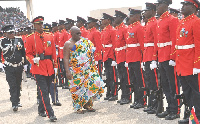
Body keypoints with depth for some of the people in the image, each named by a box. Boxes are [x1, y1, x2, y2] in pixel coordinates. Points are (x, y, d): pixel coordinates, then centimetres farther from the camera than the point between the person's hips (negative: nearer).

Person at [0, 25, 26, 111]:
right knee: (12, 86, -9)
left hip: (19, 66, 3)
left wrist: (25, 63, 12)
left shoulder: (19, 40, 3)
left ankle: (17, 101, 30)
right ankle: (14, 104, -7)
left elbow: (24, 53, 10)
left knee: (18, 85, 14)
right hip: (9, 68, -3)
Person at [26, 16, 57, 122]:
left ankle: (41, 110, 32)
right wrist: (33, 60, -21)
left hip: (49, 67, 5)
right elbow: (28, 54, -1)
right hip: (38, 67, -4)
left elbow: (54, 52, 12)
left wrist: (55, 66, 8)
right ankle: (50, 114, -8)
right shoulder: (30, 38, -2)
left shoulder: (49, 37, 9)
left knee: (46, 90, 13)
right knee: (44, 91, -8)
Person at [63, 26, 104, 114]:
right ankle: (78, 107, 11)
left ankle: (87, 104, 11)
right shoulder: (68, 44, -3)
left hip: (88, 69, 4)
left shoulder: (85, 41, 11)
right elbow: (66, 58, -8)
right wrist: (67, 71, -17)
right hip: (76, 71, -4)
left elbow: (90, 53, 18)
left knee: (91, 84, -3)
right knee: (78, 87, -1)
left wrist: (93, 65, 9)